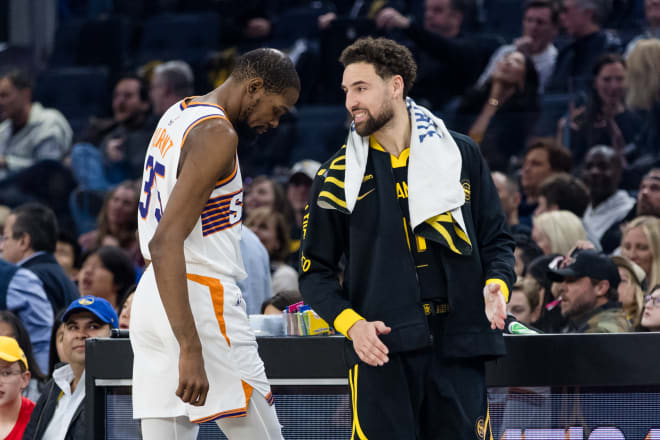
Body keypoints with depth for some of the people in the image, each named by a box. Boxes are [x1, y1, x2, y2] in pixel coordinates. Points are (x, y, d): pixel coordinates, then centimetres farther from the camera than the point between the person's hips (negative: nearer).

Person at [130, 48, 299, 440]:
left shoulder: (177, 115, 15)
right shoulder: (218, 135, -15)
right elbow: (166, 243, -24)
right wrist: (191, 349, -28)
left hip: (153, 299, 9)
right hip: (202, 300, -9)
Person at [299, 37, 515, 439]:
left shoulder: (461, 154, 9)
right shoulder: (338, 175, 7)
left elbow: (497, 239, 14)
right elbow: (316, 271, 9)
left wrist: (497, 285, -7)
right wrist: (350, 322, -8)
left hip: (457, 345, 1)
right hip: (381, 348, -1)